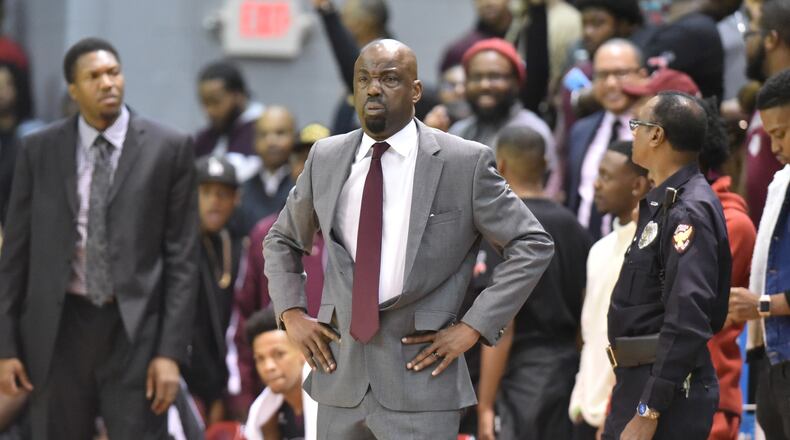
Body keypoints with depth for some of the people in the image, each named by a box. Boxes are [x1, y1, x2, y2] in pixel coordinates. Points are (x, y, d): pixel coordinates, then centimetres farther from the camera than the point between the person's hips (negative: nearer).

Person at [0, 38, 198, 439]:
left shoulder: (168, 149, 0)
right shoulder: (38, 150, 5)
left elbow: (182, 258, 0)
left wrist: (171, 351, -7)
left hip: (135, 331, -2)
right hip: (59, 330, 2)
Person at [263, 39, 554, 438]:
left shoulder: (464, 162, -3)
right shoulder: (325, 159, 9)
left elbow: (532, 245, -1)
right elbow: (282, 240, 24)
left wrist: (473, 326, -7)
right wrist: (291, 313, 8)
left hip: (421, 376, -4)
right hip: (340, 377, 4)